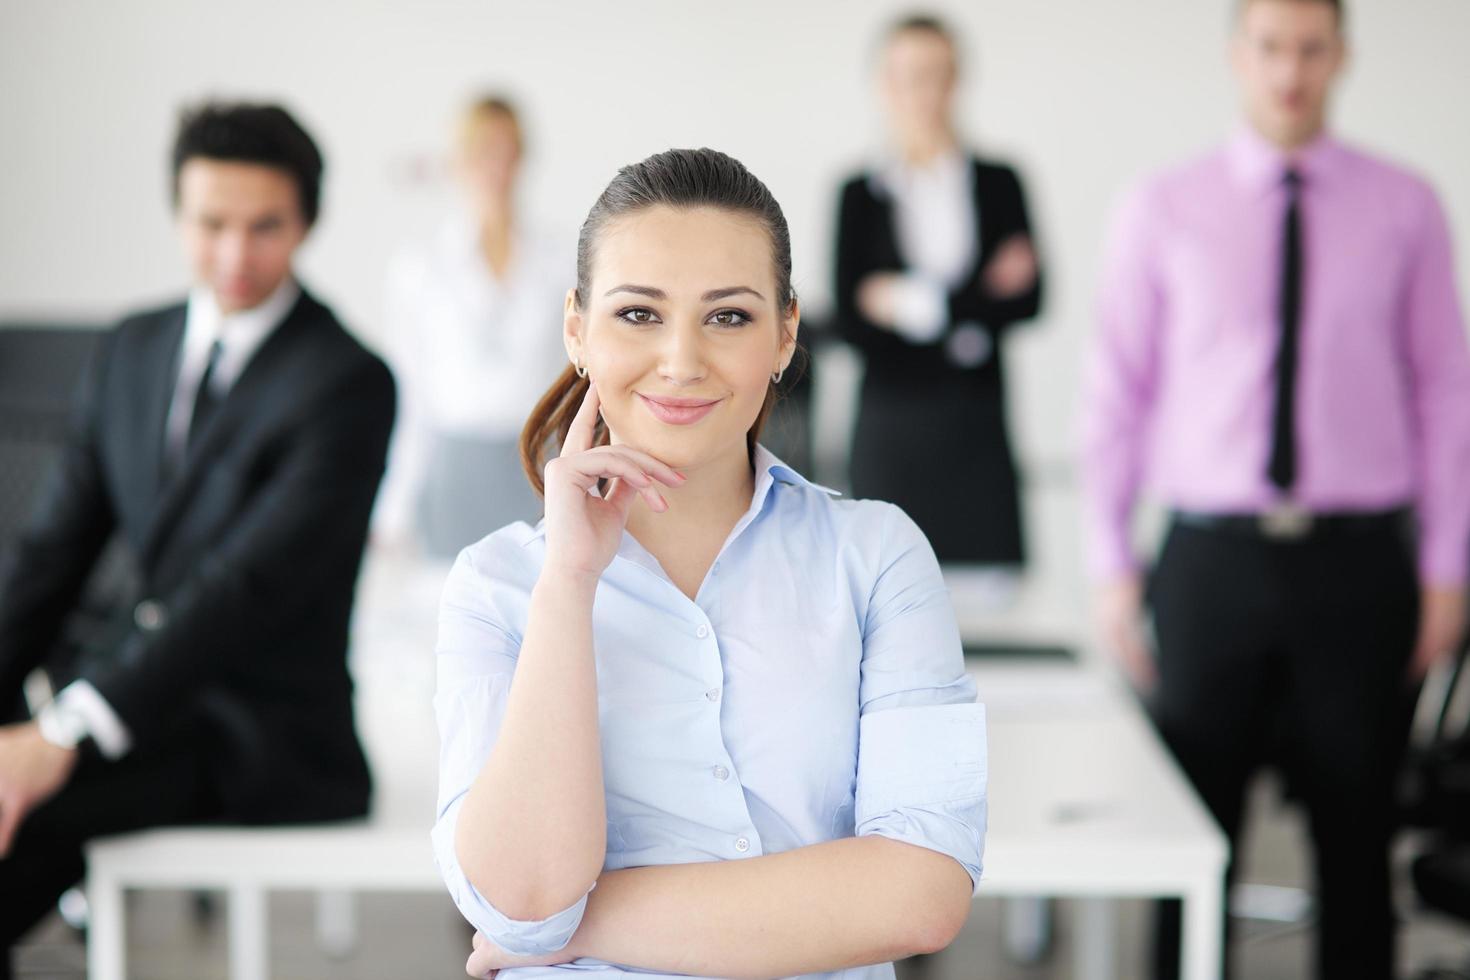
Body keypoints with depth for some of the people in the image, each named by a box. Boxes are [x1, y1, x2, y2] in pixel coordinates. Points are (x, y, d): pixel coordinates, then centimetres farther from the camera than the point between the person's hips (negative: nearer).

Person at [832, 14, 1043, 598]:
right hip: (893, 423, -1)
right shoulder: (863, 194, 4)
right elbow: (849, 320, -4)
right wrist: (983, 297, -10)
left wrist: (907, 302, -9)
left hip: (977, 423, 1)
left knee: (995, 586, -2)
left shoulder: (999, 184, 7)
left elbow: (1028, 299, 0)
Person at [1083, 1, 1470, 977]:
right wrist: (1113, 566, 2)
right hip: (1212, 559, 0)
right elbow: (1118, 391, 5)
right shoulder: (1163, 210, 3)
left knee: (1357, 835, 8)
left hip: (1357, 562, 0)